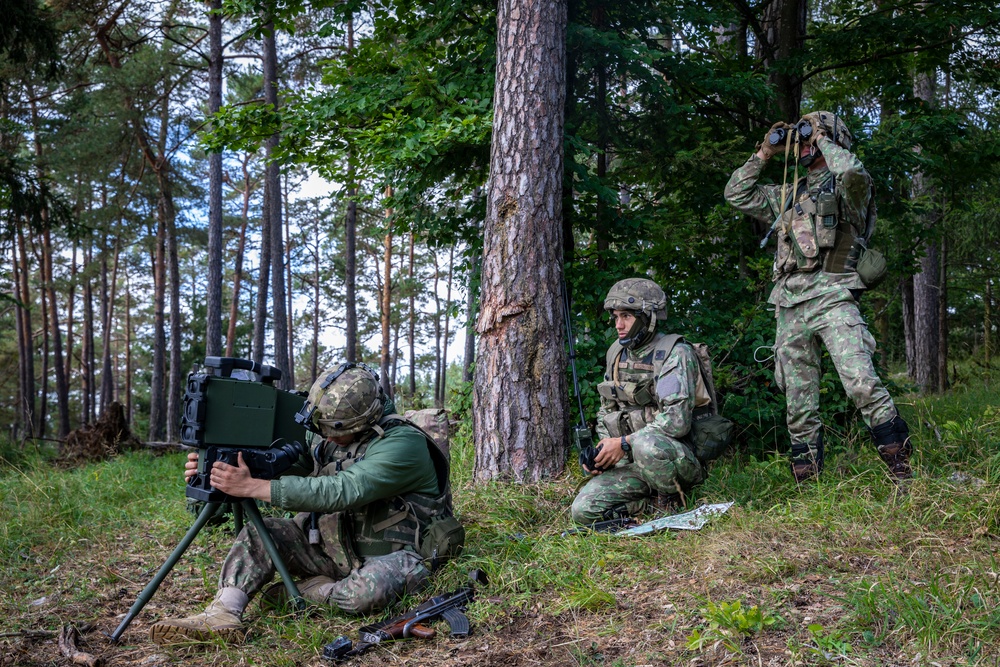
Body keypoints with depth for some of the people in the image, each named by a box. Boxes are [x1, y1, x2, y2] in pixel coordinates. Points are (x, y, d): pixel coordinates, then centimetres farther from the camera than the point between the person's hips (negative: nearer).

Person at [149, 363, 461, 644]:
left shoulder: (402, 444, -23)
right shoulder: (328, 439, 3)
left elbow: (341, 491, -33)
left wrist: (252, 488, -35)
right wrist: (217, 466, -17)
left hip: (394, 555, -7)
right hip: (340, 547, 7)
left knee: (369, 591, -39)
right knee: (260, 533, -7)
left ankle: (309, 590, -10)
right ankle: (221, 615, -21)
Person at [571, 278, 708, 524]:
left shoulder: (675, 353, -13)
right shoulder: (617, 353, 10)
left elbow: (677, 420, -24)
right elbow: (607, 411, 19)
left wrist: (623, 444, -22)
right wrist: (601, 451, 0)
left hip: (677, 457, -6)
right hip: (632, 462, 6)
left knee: (646, 444, -41)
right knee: (584, 510, -14)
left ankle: (673, 499, -11)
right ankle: (656, 503, 3)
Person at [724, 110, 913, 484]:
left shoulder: (844, 187, 7)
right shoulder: (789, 196, 26)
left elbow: (854, 172, -18)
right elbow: (736, 194, 30)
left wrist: (823, 140, 0)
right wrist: (764, 154, 23)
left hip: (831, 297, -6)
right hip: (789, 306, 6)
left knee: (862, 384, -22)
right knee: (798, 403, 5)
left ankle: (904, 473, -15)